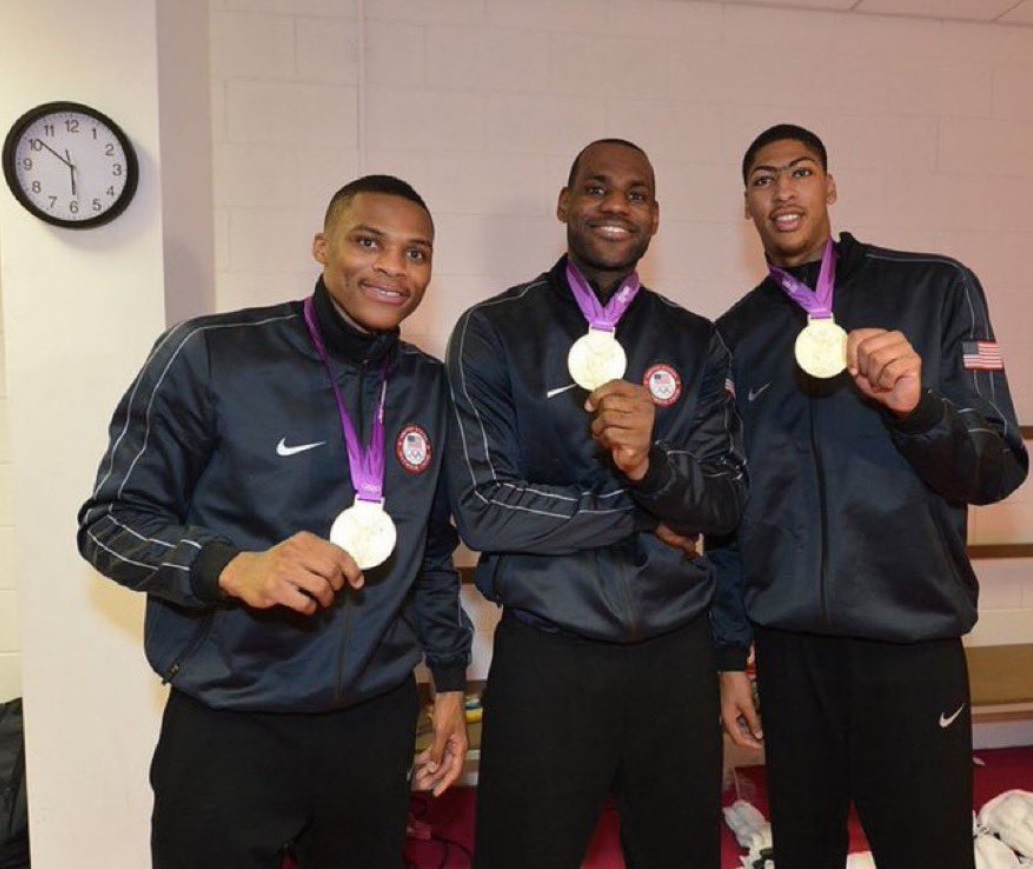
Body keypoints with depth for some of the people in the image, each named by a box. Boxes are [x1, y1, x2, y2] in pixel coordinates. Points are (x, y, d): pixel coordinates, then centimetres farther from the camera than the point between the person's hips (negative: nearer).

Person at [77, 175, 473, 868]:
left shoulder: (430, 387, 5)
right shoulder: (209, 356, -11)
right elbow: (110, 521, -9)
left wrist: (450, 680, 13)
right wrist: (235, 567, -27)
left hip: (377, 717, 5)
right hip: (228, 725, -4)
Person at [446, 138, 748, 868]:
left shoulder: (695, 343, 5)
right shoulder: (493, 332, -5)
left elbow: (727, 501, -1)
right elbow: (483, 507, -13)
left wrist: (651, 463, -23)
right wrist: (645, 516, -9)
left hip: (678, 650, 4)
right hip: (546, 656, -3)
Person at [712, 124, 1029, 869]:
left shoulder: (937, 290, -1)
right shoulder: (734, 337, 6)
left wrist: (916, 407, -24)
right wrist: (729, 651, 8)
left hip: (912, 641, -2)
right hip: (788, 646, 3)